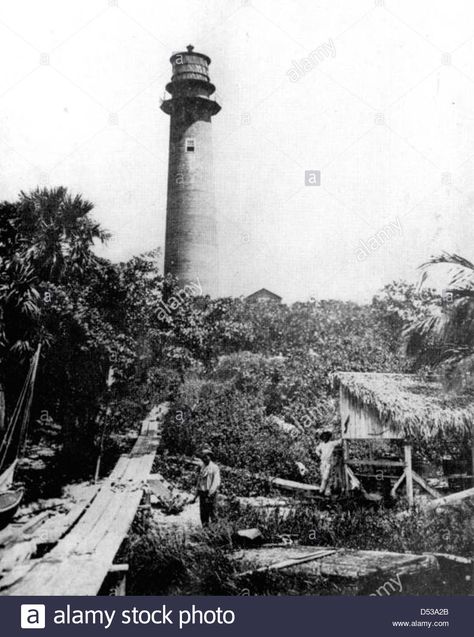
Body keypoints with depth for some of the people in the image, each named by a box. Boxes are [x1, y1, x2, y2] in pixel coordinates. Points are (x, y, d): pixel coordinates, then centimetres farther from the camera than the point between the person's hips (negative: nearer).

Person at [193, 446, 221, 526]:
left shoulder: (214, 468, -6)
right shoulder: (201, 467, 11)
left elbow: (216, 482, -14)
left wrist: (210, 493, -24)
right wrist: (196, 494, 16)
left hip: (211, 493, -5)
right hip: (202, 493, 5)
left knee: (211, 513, -3)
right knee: (203, 513, 6)